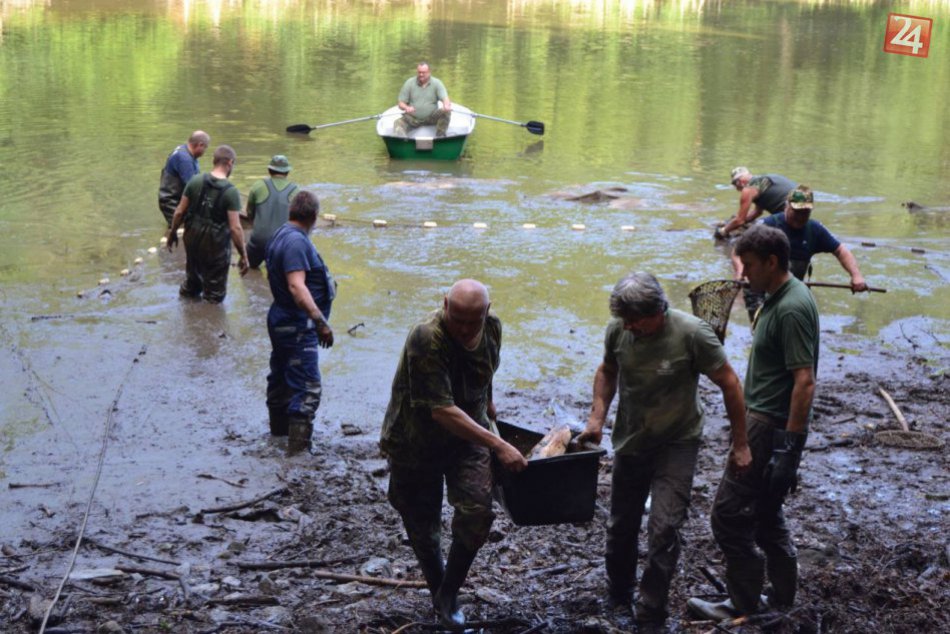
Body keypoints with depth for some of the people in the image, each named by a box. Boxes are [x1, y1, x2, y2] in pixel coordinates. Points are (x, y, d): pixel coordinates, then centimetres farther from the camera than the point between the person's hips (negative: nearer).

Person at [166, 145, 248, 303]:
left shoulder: (195, 181, -7)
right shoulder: (231, 192, -19)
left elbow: (180, 212, -1)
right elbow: (235, 228, -20)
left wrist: (172, 232, 15)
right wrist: (243, 256, -12)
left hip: (192, 240, 5)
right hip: (216, 246, -5)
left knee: (193, 278, 28)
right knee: (215, 296, 11)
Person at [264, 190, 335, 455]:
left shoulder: (281, 235, 10)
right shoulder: (296, 242, -22)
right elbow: (297, 287, -32)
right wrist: (321, 321, -37)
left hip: (280, 318, 11)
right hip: (297, 324, -11)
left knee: (281, 375, 25)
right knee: (308, 387, -11)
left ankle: (279, 426, 42)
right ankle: (298, 447, -13)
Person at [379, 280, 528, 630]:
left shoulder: (492, 328, -10)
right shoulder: (426, 339, -31)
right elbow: (442, 410, -35)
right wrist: (499, 446, -37)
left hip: (468, 435, 4)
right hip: (415, 442, -4)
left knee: (477, 513, -13)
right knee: (423, 526, 8)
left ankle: (449, 593, 7)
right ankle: (438, 593, 34)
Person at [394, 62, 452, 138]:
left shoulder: (436, 83, 0)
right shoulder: (409, 83, 0)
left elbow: (445, 99, -12)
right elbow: (401, 104, 1)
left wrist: (446, 105, -39)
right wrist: (406, 108, -25)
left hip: (431, 118, 0)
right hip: (413, 119, 0)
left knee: (446, 112, -25)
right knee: (398, 123, -28)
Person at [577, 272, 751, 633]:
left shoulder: (692, 333, -25)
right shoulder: (617, 330, -14)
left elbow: (729, 384, -15)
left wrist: (740, 445, -11)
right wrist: (597, 418, -6)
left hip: (677, 444, -4)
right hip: (630, 441, 4)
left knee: (664, 530, -12)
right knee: (621, 525, 15)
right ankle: (618, 599, 37)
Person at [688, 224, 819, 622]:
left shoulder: (792, 308, -20)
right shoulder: (777, 298, 12)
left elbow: (804, 381, -24)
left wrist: (789, 446, -24)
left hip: (772, 428, -10)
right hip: (764, 421, 10)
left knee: (730, 513, -5)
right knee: (766, 514, 17)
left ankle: (744, 604, 7)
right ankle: (782, 599, 27)